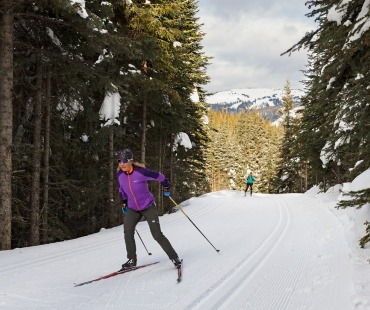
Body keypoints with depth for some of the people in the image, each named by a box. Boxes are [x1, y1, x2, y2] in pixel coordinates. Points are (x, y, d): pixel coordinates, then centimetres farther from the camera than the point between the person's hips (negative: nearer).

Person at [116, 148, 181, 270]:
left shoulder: (140, 172, -25)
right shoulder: (120, 175, -7)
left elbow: (158, 176, -11)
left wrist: (166, 187, 1)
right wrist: (124, 201, 22)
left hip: (148, 206, -4)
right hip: (133, 208, 5)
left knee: (157, 235, -9)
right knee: (127, 230, -16)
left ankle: (174, 258, 7)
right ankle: (132, 259, 1)